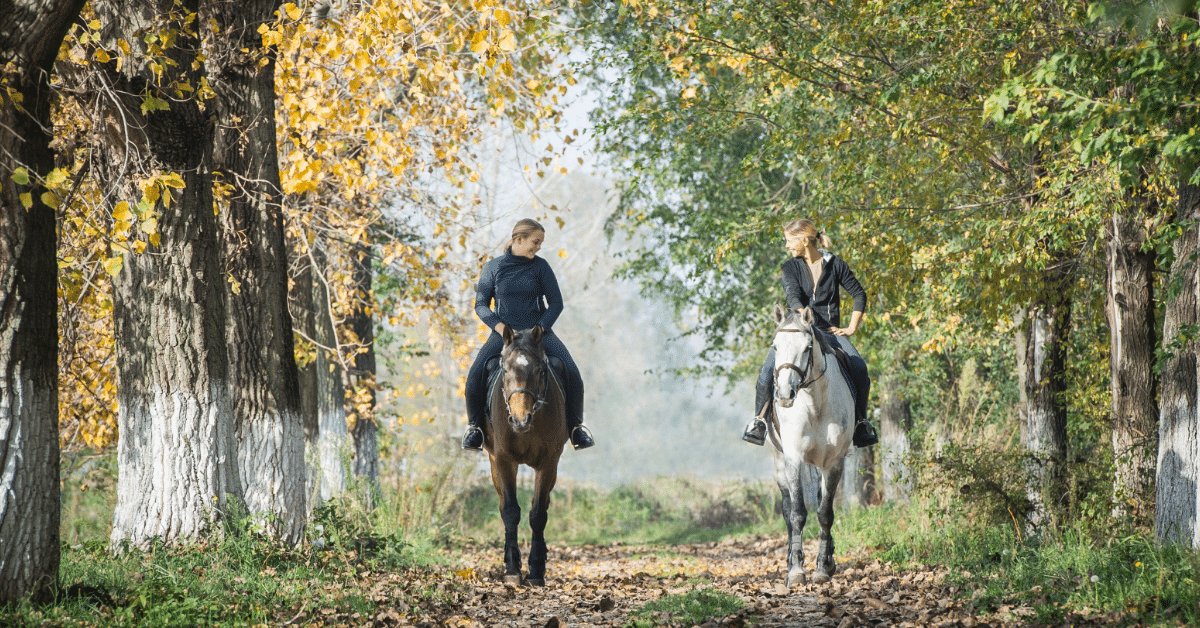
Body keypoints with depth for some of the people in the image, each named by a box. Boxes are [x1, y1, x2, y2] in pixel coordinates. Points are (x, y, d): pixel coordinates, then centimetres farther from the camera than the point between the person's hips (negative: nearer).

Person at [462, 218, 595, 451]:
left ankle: (576, 425, 2)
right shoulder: (493, 267, 3)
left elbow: (556, 302, 5)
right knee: (476, 374, -25)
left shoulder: (540, 266, 5)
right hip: (504, 332, -1)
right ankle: (474, 424, -1)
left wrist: (540, 328, -11)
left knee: (571, 373, -20)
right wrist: (498, 325, -13)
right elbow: (481, 304, 5)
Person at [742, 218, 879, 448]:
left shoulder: (835, 265, 4)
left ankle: (860, 422, -4)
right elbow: (793, 296, -12)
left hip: (830, 332, 0)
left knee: (859, 368, -23)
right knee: (769, 366, -23)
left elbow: (859, 295, 9)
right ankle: (759, 419, -6)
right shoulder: (791, 267, 4)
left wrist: (851, 328, 1)